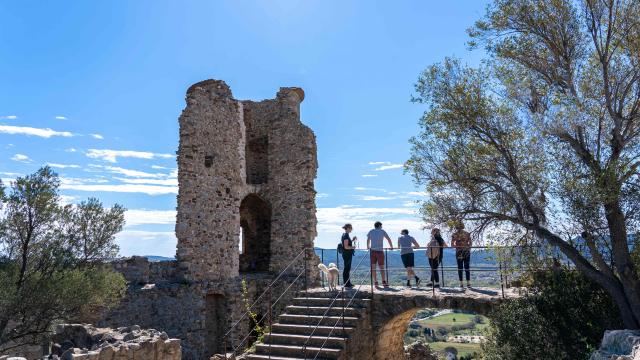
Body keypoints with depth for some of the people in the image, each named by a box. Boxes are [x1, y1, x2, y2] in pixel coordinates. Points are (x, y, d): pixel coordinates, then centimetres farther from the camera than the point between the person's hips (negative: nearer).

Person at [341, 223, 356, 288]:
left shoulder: (346, 235, 13)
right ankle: (346, 284, 3)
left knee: (347, 268, 15)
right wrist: (353, 247, -8)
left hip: (348, 254, 10)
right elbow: (346, 247, -22)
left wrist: (352, 240, 11)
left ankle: (348, 283, 22)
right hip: (347, 254, -10)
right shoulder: (346, 236, -17)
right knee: (347, 268, -3)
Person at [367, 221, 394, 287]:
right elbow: (389, 239, 7)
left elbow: (368, 240, 15)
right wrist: (391, 247, 18)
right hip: (380, 251, -1)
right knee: (381, 267, 2)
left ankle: (375, 282, 3)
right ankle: (384, 282, -6)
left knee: (373, 267, 5)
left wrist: (368, 247, 28)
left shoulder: (371, 231, 11)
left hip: (373, 251, 1)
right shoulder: (382, 231, 7)